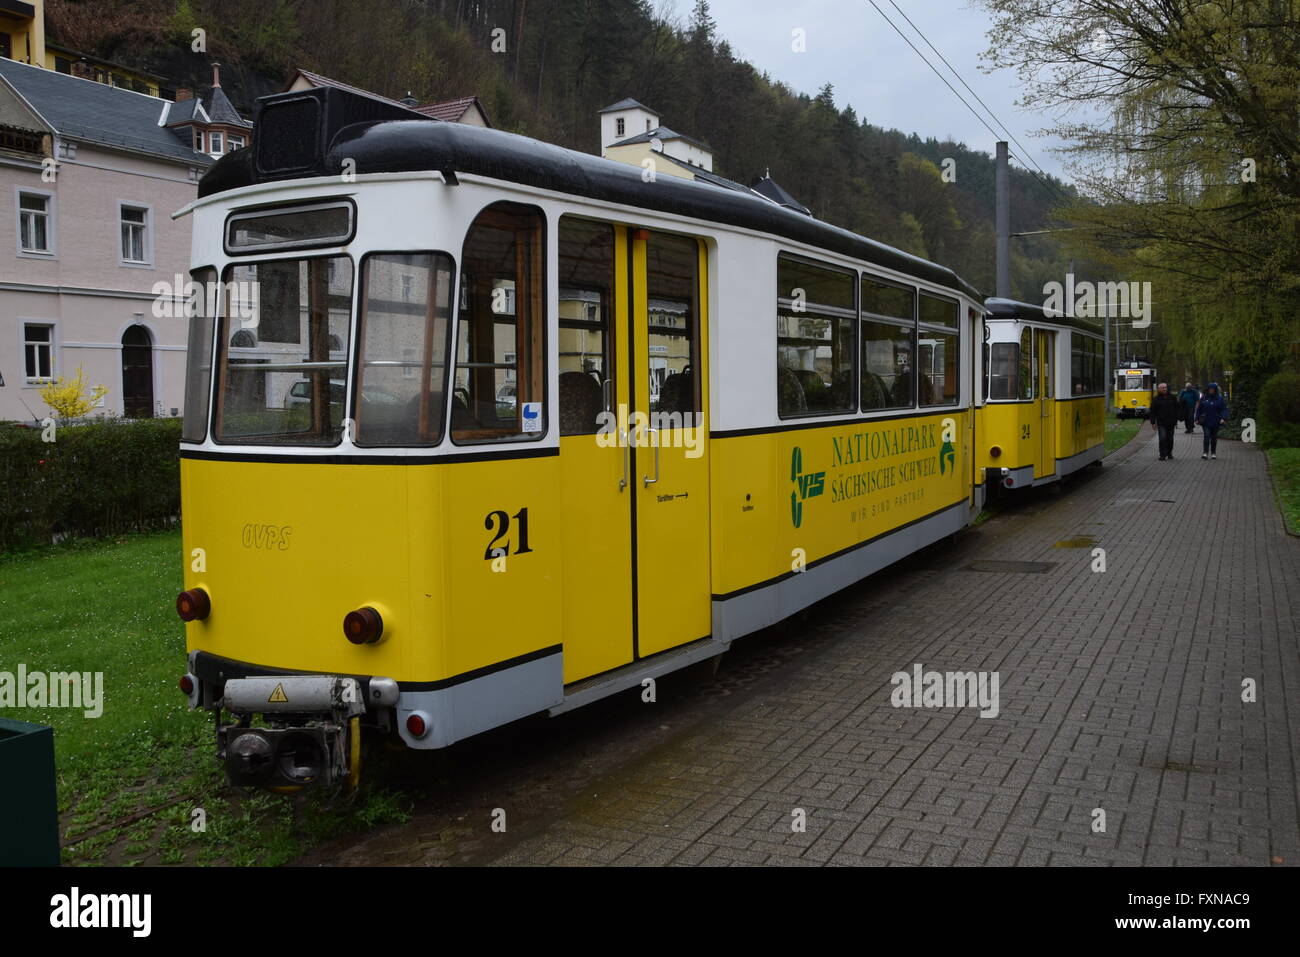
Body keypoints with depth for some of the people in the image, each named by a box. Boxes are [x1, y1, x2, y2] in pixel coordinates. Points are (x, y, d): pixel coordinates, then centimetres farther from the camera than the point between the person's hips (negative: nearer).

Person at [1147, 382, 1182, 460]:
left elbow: (1177, 409, 12)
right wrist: (1153, 423, -5)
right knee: (1163, 438, -11)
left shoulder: (1173, 398, 7)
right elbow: (1152, 412, 0)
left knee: (1170, 439, 9)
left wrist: (1176, 421, 8)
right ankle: (1163, 455, -8)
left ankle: (1169, 453, 25)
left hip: (1171, 423, 3)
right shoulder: (1156, 399, 0)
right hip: (1161, 423, -3)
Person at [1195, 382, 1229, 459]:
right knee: (1206, 436, -12)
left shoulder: (1219, 398, 2)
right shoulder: (1204, 398, 4)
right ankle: (1205, 453, -13)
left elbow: (1224, 409, -1)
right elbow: (1199, 409, 9)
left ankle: (1213, 453, 17)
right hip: (1206, 422, 0)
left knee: (1214, 437, 8)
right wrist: (1197, 419, 5)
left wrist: (1223, 418, -15)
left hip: (1215, 422, 0)